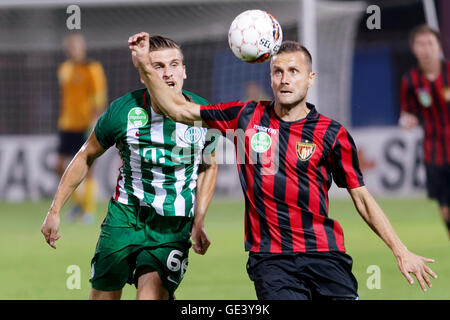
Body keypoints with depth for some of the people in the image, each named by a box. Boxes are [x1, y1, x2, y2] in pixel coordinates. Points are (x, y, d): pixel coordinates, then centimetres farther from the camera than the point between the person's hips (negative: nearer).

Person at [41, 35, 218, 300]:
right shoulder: (123, 111, -11)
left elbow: (208, 167, 12)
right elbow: (86, 157, 6)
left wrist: (199, 222, 3)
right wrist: (55, 211, 7)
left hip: (174, 228, -1)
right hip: (125, 215, 1)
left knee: (151, 293, -21)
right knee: (103, 295, 2)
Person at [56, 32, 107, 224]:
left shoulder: (92, 69, -7)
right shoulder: (64, 69, 14)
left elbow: (99, 98, -12)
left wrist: (95, 120, -21)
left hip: (86, 126, -7)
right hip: (67, 125, 7)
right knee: (61, 167, 2)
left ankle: (89, 210, 0)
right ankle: (79, 202, 20)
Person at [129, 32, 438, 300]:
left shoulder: (332, 134, 1)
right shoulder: (247, 116, 7)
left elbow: (362, 198, 5)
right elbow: (179, 109, 14)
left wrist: (401, 251, 0)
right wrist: (146, 64, 4)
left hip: (325, 255, 0)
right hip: (270, 258, 0)